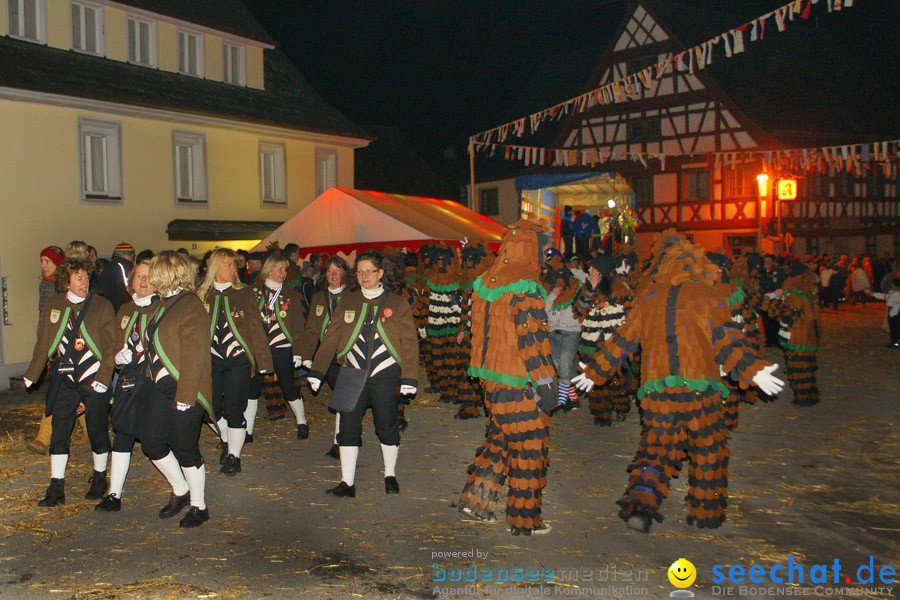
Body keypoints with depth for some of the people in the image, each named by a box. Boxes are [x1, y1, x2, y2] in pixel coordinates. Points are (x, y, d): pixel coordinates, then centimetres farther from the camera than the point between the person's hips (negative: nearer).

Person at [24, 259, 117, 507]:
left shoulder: (102, 305, -5)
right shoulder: (53, 305, 5)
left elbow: (111, 346, -7)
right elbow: (44, 343, 13)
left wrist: (103, 378, -14)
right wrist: (32, 374, 16)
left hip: (94, 380, -3)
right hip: (65, 380, 3)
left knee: (97, 432, 7)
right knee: (58, 432, 3)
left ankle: (99, 480, 26)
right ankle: (56, 489, 12)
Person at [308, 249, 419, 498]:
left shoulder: (397, 303, 3)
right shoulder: (347, 302, 10)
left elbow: (410, 342, 1)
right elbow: (331, 337, 8)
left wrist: (409, 377, -7)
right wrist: (317, 370, 1)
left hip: (385, 375, -2)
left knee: (387, 427, 4)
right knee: (348, 427, 0)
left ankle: (390, 476, 24)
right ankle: (347, 482, 8)